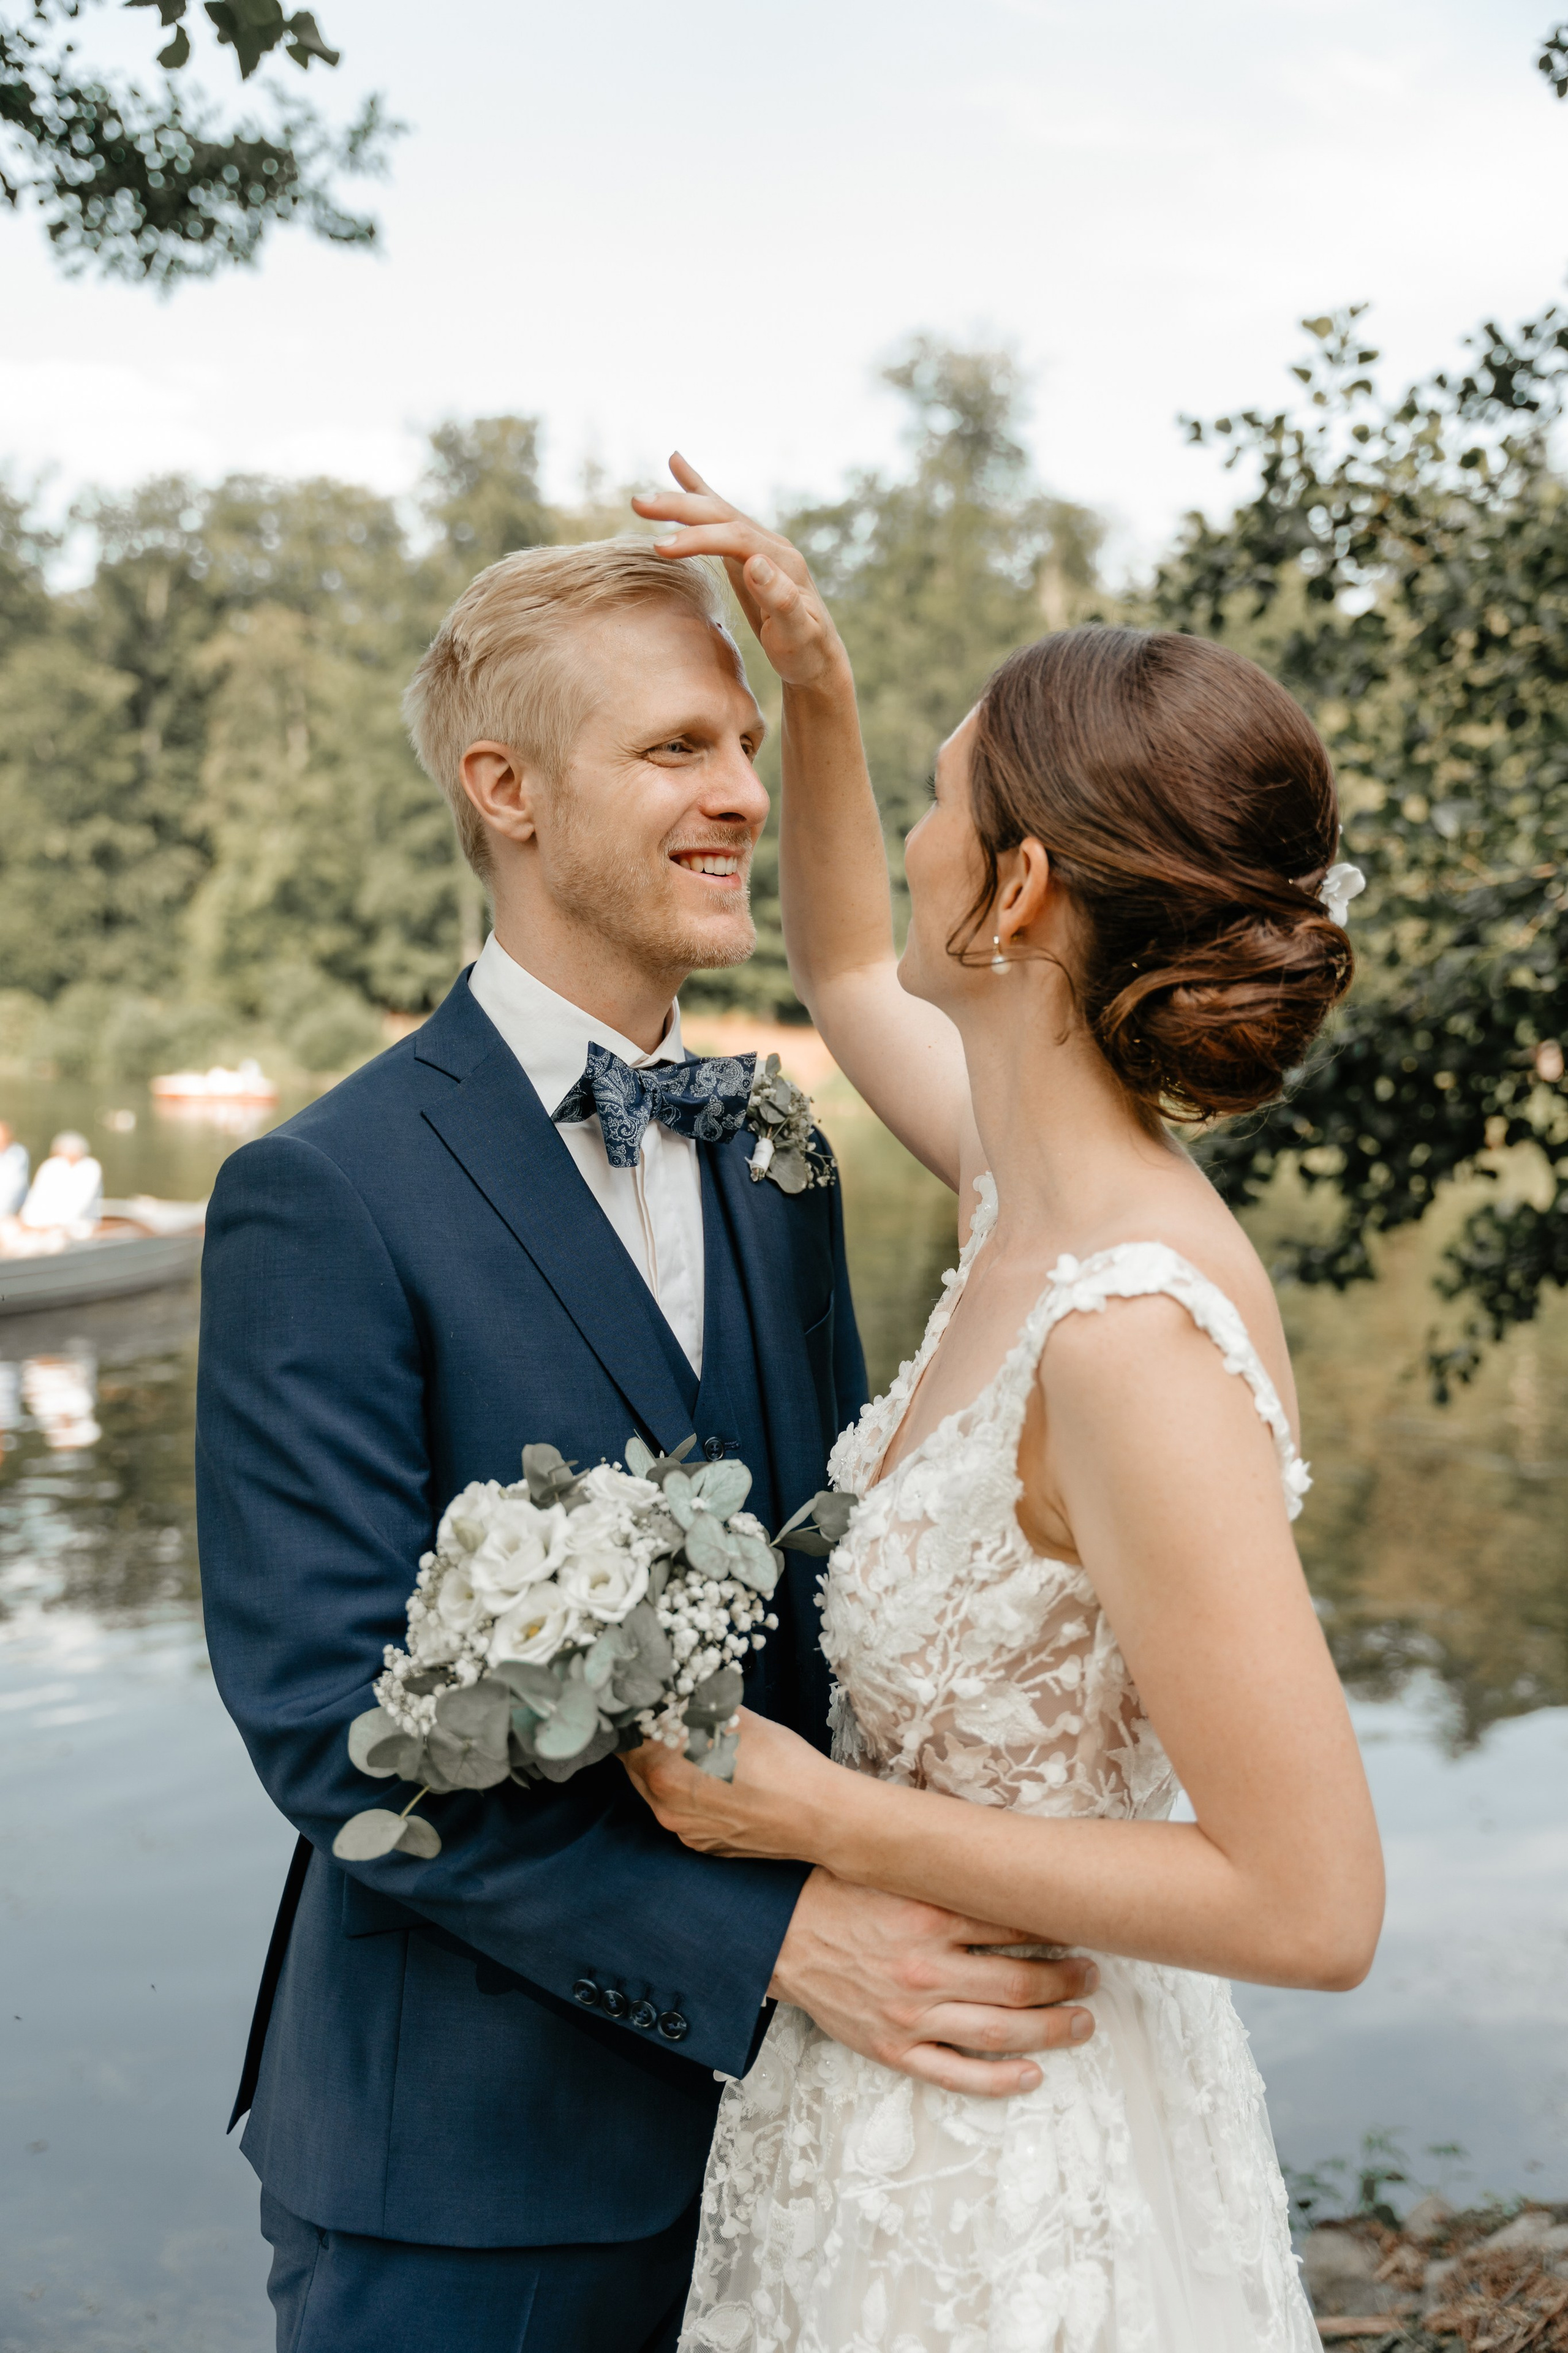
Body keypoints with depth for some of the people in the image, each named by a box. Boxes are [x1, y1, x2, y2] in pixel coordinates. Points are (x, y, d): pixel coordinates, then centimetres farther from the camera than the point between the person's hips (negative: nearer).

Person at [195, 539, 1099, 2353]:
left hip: (756, 2088, 6)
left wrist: (917, 1912, -5)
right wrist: (773, 1940, -23)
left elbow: (838, 1571, 11)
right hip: (470, 2153, -5)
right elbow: (327, 1716, -19)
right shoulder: (322, 1198, -15)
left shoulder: (771, 1161, 7)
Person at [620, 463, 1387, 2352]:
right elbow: (848, 975, 17)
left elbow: (1312, 1903, -28)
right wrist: (815, 685, 2)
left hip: (1004, 2167, -8)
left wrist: (824, 1816, -23)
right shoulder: (1046, 1189, -5)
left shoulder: (1132, 1340, -31)